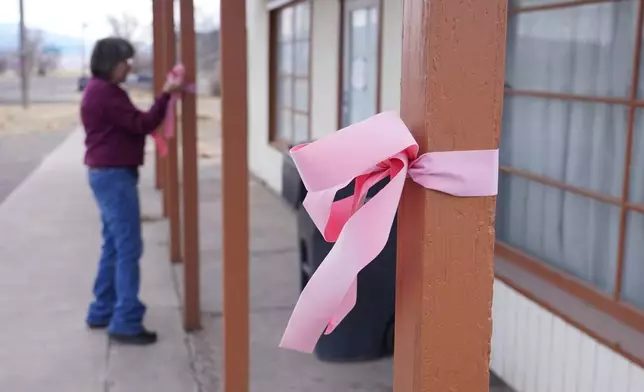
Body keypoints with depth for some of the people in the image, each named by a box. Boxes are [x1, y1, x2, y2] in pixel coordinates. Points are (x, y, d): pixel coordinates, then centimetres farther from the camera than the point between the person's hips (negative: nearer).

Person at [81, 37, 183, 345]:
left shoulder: (99, 89, 16)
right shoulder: (105, 93, -17)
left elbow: (127, 126, 17)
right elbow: (142, 125, -19)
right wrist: (166, 95, -19)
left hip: (107, 173, 11)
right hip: (113, 175, -11)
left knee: (113, 246, 16)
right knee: (128, 248, -8)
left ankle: (102, 312, 24)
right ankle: (125, 323, -3)